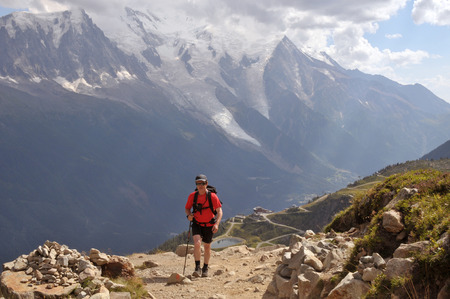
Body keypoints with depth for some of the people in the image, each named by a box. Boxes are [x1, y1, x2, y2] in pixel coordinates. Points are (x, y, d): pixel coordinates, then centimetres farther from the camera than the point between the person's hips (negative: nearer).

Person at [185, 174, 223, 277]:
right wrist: (189, 215, -18)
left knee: (207, 247, 13)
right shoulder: (192, 196, -9)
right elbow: (187, 208, 4)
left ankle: (205, 269, 31)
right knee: (197, 243, -22)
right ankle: (197, 268, -18)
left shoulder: (212, 196, -17)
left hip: (209, 225, 0)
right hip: (197, 224, 0)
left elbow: (219, 211, -14)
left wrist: (217, 224, -27)